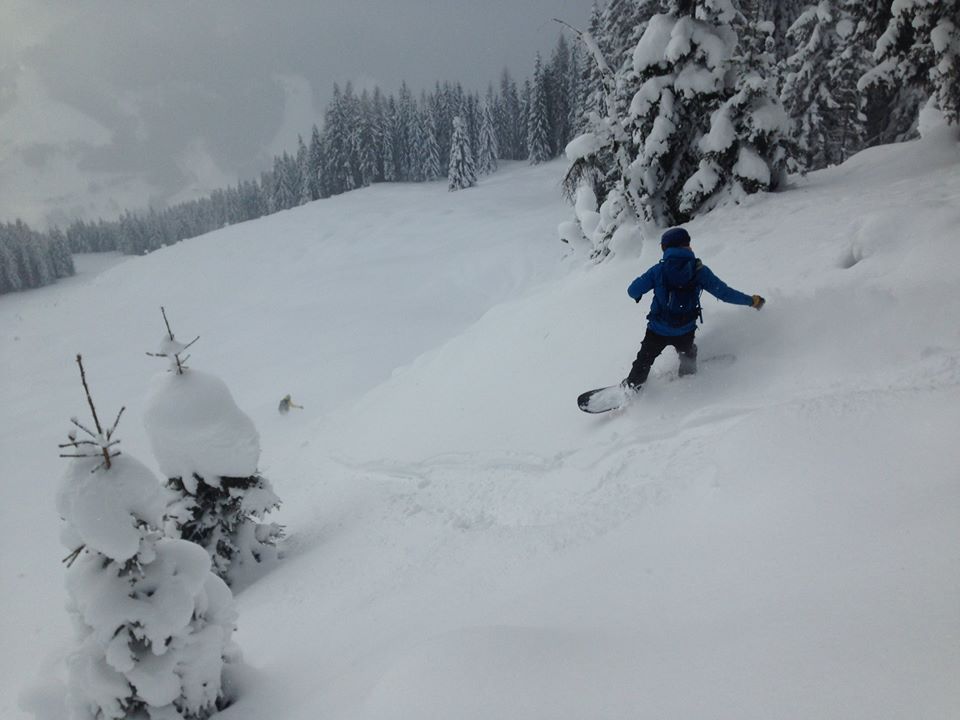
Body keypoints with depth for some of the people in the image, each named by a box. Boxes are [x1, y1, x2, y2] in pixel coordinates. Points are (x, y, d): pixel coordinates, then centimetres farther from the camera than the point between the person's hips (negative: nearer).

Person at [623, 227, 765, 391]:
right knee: (688, 356, 32)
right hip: (685, 332, 1)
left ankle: (630, 389, 26)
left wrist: (637, 294, 18)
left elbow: (633, 291, -7)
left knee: (644, 360, 21)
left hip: (657, 330, -1)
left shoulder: (658, 270, -10)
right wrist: (752, 301, 11)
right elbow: (725, 292, -4)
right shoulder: (699, 270, -8)